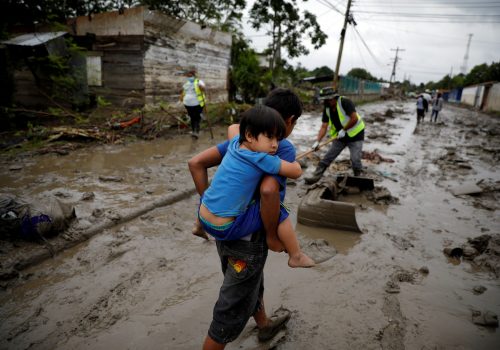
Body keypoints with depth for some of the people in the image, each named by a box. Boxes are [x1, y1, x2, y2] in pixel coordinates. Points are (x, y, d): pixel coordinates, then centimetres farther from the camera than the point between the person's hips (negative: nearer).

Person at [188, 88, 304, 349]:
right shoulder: (284, 149, -16)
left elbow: (196, 163, -1)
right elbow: (268, 190, -35)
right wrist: (272, 237, -20)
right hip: (249, 238, -8)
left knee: (252, 285, 31)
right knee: (231, 310, 11)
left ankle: (265, 325, 57)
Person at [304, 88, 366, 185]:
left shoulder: (345, 102, -23)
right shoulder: (327, 109, -3)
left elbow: (354, 119, -27)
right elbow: (324, 127, -5)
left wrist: (344, 130, -21)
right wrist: (317, 141, -15)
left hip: (355, 134, -6)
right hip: (340, 136, 6)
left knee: (355, 160, -9)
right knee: (327, 157, 2)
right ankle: (315, 176, 8)